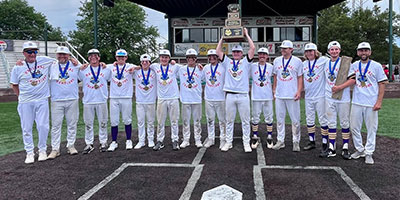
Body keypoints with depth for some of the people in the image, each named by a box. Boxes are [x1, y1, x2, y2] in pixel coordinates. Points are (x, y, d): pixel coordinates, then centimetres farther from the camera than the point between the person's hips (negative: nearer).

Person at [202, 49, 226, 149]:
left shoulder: (223, 67, -3)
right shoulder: (205, 68, 9)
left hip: (220, 98, -4)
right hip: (208, 98, 4)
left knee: (222, 119, 1)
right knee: (210, 119, 10)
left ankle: (223, 139, 11)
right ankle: (211, 138, 21)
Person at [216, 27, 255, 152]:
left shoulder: (245, 62, 8)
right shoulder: (227, 62, 13)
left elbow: (252, 48, -1)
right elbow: (218, 51, 9)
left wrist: (246, 35, 7)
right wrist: (223, 37, 14)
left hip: (243, 95, -1)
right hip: (230, 95, 2)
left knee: (245, 120, 3)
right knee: (229, 120, 8)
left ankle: (246, 143, 11)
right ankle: (228, 142, 17)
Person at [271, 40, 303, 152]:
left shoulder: (297, 61, 0)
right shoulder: (277, 61, 10)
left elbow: (300, 77, 2)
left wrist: (299, 91, -8)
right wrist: (274, 89, 12)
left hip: (292, 95, -3)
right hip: (279, 95, 3)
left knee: (295, 120, 1)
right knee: (279, 119, 8)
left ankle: (296, 142, 12)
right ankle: (280, 141, 17)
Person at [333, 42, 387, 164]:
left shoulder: (376, 66, 0)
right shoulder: (354, 65, 10)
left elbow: (382, 84, -1)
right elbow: (352, 80, -2)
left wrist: (379, 102, -9)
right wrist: (340, 87, -19)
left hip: (371, 103, -3)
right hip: (356, 102, 3)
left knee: (371, 128, 2)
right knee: (354, 127, 8)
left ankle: (369, 153, 14)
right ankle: (359, 149, 24)